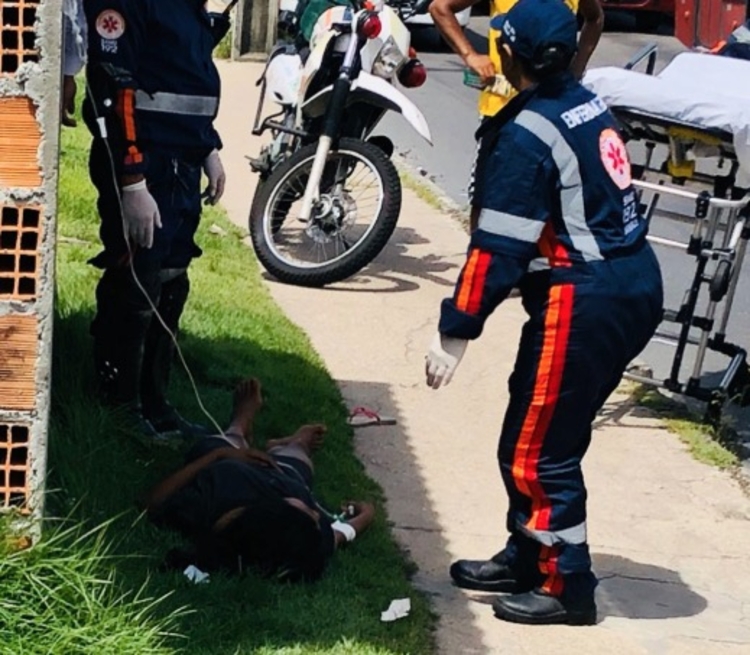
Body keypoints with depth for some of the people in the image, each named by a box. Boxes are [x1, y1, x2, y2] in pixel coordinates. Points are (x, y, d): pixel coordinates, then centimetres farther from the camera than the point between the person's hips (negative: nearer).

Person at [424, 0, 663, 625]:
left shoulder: (527, 134, -16)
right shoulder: (588, 105, 10)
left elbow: (499, 247, -17)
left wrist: (455, 332, -12)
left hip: (583, 303, -9)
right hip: (635, 286, 9)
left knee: (536, 450, 1)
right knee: (548, 437, 19)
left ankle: (566, 585, 10)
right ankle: (526, 556, 31)